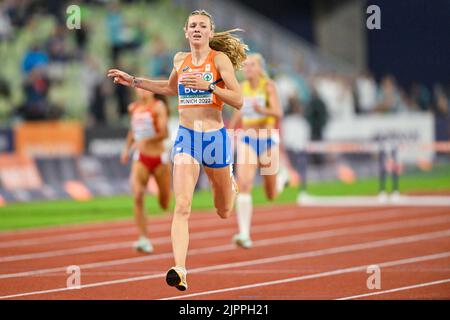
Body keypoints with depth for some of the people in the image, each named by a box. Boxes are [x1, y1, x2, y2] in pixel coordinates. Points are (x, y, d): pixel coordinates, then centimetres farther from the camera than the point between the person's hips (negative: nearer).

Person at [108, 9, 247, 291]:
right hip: (186, 137, 2)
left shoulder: (221, 59, -6)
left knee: (224, 212, 17)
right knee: (182, 206, -18)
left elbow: (238, 101, -11)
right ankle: (180, 270, -27)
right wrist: (133, 81, 24)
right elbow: (171, 88, 29)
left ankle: (230, 182, 55)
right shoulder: (180, 60, 7)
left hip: (215, 137, -2)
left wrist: (209, 86, -24)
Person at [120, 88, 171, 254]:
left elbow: (164, 133, -20)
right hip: (141, 159, 3)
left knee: (165, 204, 9)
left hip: (159, 158, -3)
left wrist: (145, 141, -32)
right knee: (137, 197, -21)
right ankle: (144, 239, -23)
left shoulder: (158, 106, -10)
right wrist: (127, 148, 13)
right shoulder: (133, 108, 7)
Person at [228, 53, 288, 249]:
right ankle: (244, 234, -25)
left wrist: (263, 110, -38)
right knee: (243, 185, -22)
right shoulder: (243, 88, 6)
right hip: (246, 139, 3)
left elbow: (278, 113, -19)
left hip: (267, 139, -3)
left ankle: (282, 178, 48)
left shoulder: (268, 86, -8)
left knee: (271, 195, 11)